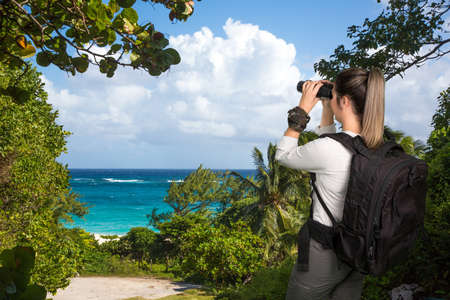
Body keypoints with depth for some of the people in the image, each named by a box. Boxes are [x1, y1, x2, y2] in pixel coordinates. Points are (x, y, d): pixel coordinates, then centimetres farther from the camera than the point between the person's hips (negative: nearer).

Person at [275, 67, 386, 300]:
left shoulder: (329, 149, -27)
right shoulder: (377, 148, -5)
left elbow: (283, 156, -8)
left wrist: (303, 109, -7)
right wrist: (326, 110, 8)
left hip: (324, 254, -7)